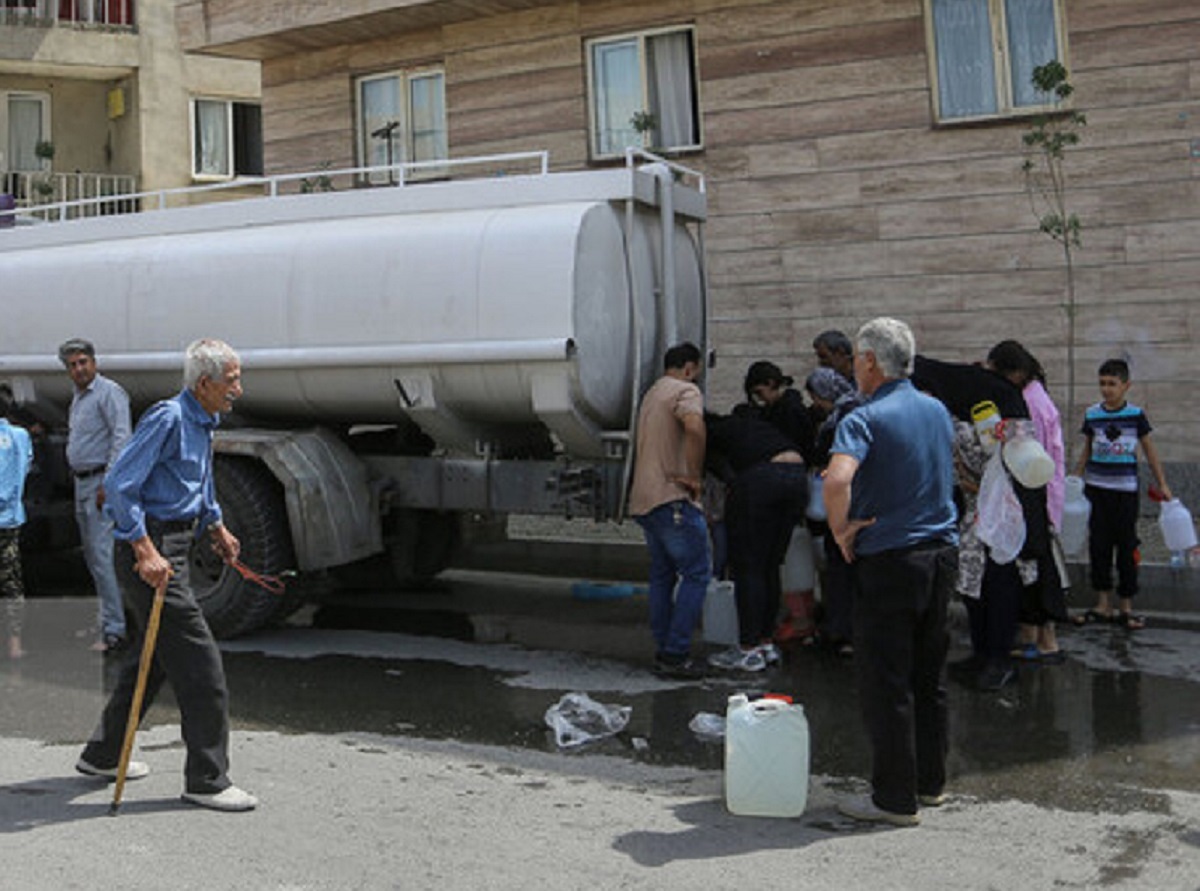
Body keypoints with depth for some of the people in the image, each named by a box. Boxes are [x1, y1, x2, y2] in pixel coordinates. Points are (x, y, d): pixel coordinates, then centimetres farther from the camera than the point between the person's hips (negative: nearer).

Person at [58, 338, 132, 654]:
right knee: (91, 555, 14)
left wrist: (108, 483, -23)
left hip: (102, 480, -10)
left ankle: (113, 631, -14)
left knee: (101, 555, -14)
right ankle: (106, 615, 25)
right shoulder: (78, 397, 18)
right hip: (82, 483, 10)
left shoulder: (109, 392, -11)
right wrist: (77, 478, 18)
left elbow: (121, 438, -19)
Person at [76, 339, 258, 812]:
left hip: (173, 547, 10)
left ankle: (102, 754, 34)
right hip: (151, 548, -10)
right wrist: (145, 551, -26)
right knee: (198, 663, -8)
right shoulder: (167, 419, -17)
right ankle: (207, 780, -1)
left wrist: (216, 527, 28)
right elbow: (119, 484, -22)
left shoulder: (202, 424, 14)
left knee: (154, 655, 19)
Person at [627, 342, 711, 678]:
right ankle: (676, 654, -9)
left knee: (662, 574, 15)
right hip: (672, 499, -9)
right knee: (696, 572, -5)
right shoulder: (686, 391, -7)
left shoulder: (651, 394, 23)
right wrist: (695, 477, -19)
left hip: (644, 499, 9)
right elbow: (694, 427, -29)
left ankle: (663, 648, 18)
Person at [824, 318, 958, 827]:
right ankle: (930, 782, 27)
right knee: (928, 677, 17)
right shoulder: (937, 410, 10)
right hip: (942, 554, 8)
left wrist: (840, 529, -16)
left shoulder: (865, 419, -15)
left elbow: (837, 479, -32)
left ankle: (895, 799, 7)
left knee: (886, 684, 1)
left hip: (889, 561, -7)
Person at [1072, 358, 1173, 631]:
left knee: (1126, 548, 2)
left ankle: (1126, 608, 11)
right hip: (1096, 489, 2)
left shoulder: (1136, 415, -2)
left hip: (1125, 490, -2)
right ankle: (1103, 605, 13)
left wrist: (1162, 484, 5)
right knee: (1098, 546, 4)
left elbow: (1149, 451, 5)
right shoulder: (1092, 415, 3)